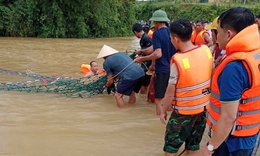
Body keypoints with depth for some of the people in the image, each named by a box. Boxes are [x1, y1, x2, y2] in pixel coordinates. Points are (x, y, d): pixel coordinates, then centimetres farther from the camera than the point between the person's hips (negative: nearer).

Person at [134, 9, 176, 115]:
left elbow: (158, 54, -21)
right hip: (173, 69, 7)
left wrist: (142, 59, -12)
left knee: (159, 100, -1)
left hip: (162, 70, -7)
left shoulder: (157, 34, -12)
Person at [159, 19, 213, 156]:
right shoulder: (206, 51, -8)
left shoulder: (178, 60, -24)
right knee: (193, 145, 19)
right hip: (204, 107, 5)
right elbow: (210, 75, 6)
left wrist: (163, 111, -2)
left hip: (184, 111, -5)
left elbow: (170, 92, -16)